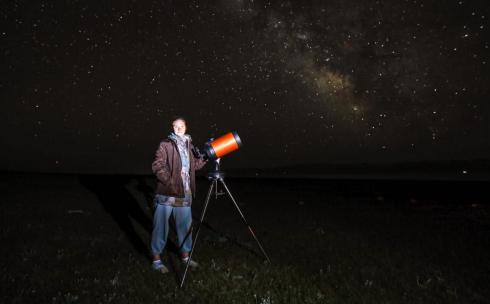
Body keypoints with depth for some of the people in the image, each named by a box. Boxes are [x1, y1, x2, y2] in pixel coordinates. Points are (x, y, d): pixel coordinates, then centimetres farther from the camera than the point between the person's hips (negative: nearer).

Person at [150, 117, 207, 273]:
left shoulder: (188, 145, 13)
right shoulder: (165, 144, -7)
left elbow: (194, 165, 19)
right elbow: (157, 166, -14)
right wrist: (170, 181, -23)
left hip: (184, 195, 6)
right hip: (166, 194, -6)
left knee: (185, 226, 15)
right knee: (161, 227, 4)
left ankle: (185, 255, 32)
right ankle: (156, 259, 20)